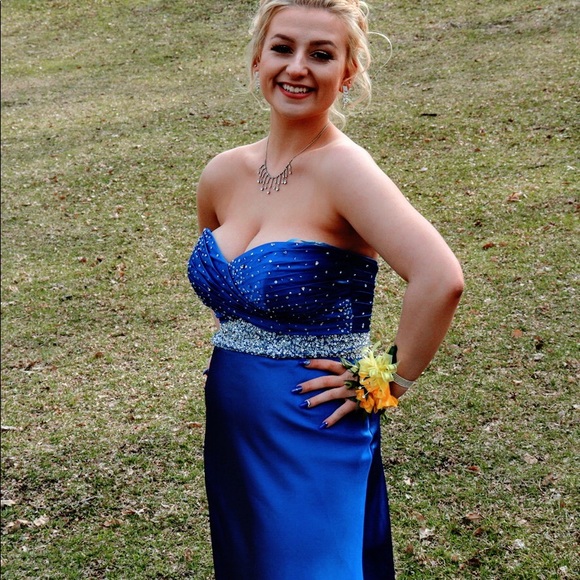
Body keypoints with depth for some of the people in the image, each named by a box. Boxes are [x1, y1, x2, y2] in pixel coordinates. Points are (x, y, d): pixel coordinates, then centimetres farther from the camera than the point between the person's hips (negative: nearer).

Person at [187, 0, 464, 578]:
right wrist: (235, 350, 12)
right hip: (231, 436, 7)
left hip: (313, 438, -7)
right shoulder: (224, 174, 1)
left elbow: (439, 280, -32)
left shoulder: (343, 168, -20)